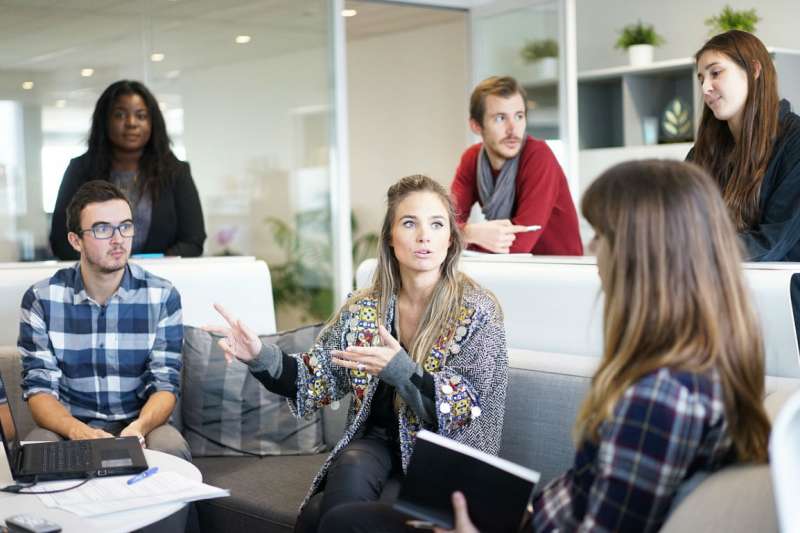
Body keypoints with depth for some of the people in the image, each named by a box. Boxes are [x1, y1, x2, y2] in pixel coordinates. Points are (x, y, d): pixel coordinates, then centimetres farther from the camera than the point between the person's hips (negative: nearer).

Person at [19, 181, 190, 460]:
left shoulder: (162, 296, -4)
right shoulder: (41, 299, -4)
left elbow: (165, 384, -6)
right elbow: (39, 387, -7)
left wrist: (139, 427, -30)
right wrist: (77, 431, -28)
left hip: (139, 425, 1)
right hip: (69, 427, 0)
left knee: (169, 447, -31)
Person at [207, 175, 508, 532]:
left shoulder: (476, 312, -9)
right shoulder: (363, 309, 4)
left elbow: (467, 410, -14)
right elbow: (317, 381, 5)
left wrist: (400, 370, -29)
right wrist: (261, 357, -14)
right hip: (376, 444, 4)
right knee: (352, 469, -31)